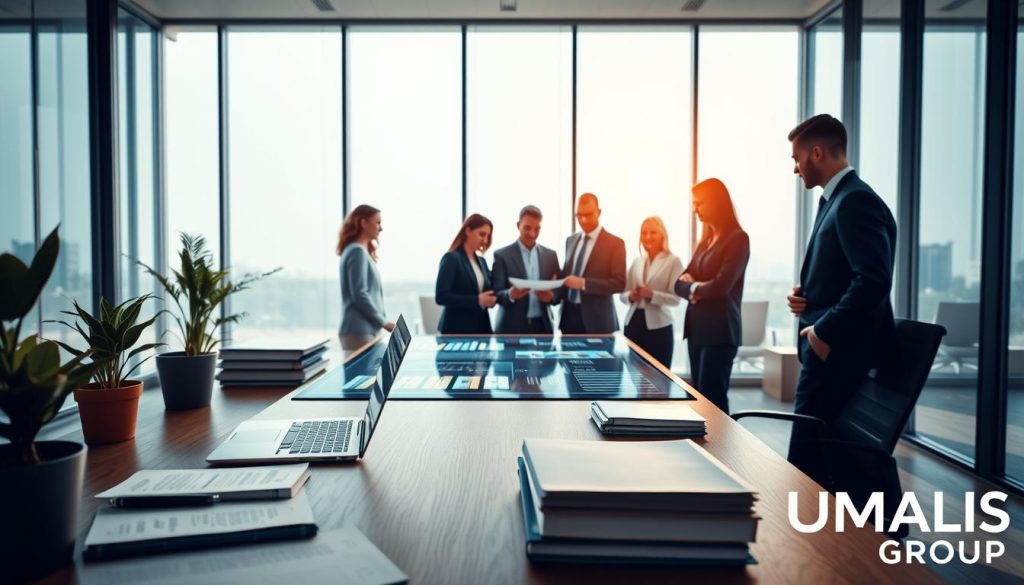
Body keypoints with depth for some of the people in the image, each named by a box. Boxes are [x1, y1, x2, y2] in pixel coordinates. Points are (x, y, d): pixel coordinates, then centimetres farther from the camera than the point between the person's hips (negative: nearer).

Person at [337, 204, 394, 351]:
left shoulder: (363, 251, 17)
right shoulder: (357, 251, -11)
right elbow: (359, 295, -18)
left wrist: (381, 321, 13)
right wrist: (383, 322, -12)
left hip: (366, 329, 9)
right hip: (359, 331, -9)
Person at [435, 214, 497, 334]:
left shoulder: (481, 261, 15)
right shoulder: (451, 258, -8)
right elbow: (441, 296, -16)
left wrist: (491, 299, -4)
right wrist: (477, 300, -20)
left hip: (481, 326, 7)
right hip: (457, 328, -7)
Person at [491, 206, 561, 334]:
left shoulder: (550, 255, 10)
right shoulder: (502, 255, 0)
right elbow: (496, 294, -4)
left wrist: (551, 296, -12)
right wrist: (510, 294, -25)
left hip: (543, 326, 3)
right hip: (512, 328, -3)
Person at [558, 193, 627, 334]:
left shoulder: (615, 243, -5)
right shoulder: (570, 240, 13)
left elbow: (619, 283, -13)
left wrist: (583, 283, -22)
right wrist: (558, 289, -2)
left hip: (596, 318, -4)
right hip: (568, 314, 5)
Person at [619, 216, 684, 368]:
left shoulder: (673, 261, -3)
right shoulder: (637, 261, 11)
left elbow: (676, 298, -9)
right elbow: (623, 294, 12)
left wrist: (652, 295, -23)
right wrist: (630, 296, -10)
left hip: (658, 327, -4)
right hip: (633, 323, 4)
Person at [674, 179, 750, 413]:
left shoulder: (737, 238, -9)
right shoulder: (706, 240, 15)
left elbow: (721, 286, -18)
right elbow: (680, 283, 11)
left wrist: (695, 288, -1)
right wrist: (693, 287, -9)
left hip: (720, 330, -8)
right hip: (697, 327, 8)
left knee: (712, 398, -5)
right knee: (699, 396, 11)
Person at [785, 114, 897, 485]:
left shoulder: (855, 200, -15)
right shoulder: (835, 200, 17)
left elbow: (874, 280, -25)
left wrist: (824, 332, -19)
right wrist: (806, 296, 5)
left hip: (835, 350, -10)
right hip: (827, 347, 10)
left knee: (805, 460, -6)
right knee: (818, 455, 15)